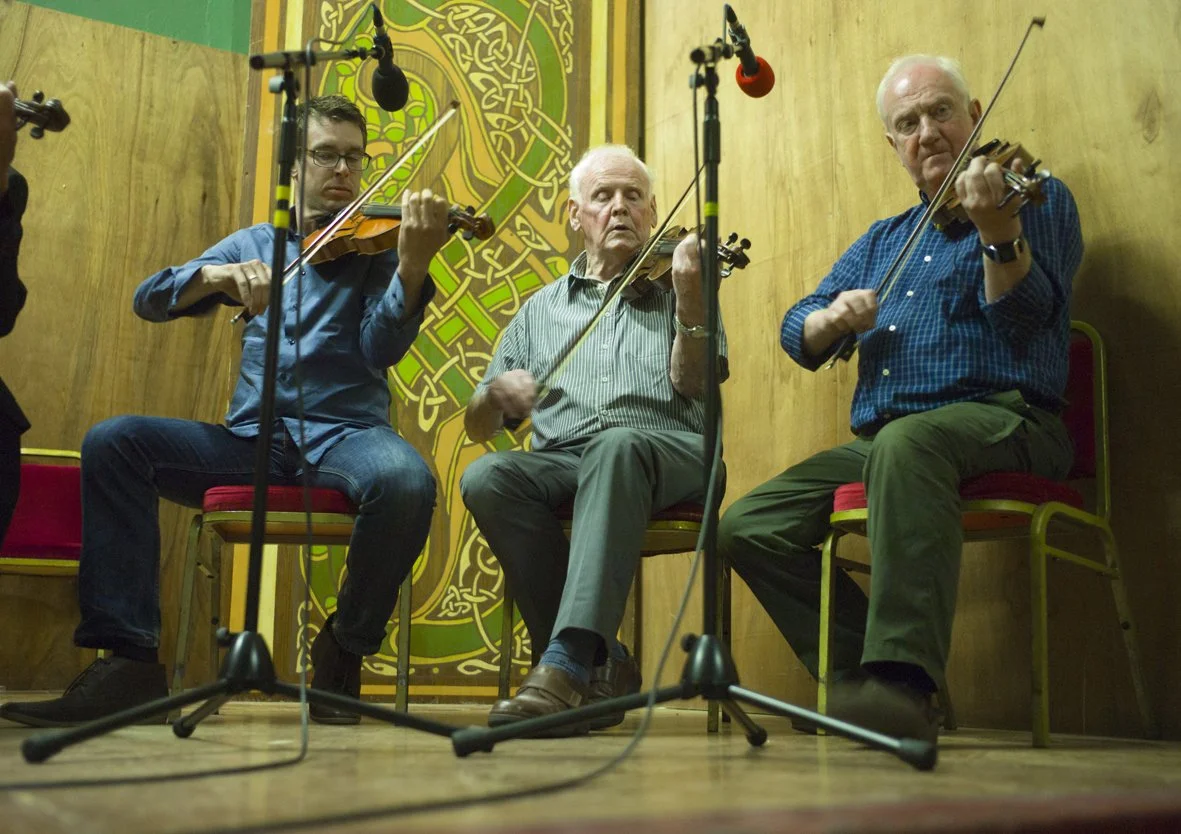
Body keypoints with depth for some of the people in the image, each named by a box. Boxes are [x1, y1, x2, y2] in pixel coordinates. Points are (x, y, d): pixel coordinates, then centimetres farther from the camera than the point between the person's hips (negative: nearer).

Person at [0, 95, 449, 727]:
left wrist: (413, 264, -26)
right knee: (114, 441, -18)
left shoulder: (375, 246, 9)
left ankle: (345, 649, -10)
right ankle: (128, 661, -18)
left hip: (345, 437, -3)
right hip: (252, 440, 3)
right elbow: (150, 300, 7)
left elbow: (381, 350, -8)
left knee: (405, 480, -36)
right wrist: (217, 274, -14)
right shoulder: (254, 244, 18)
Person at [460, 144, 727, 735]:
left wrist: (689, 297, -17)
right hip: (562, 461, 3)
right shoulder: (540, 310, 22)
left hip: (667, 456, -3)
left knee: (617, 446, -37)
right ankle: (598, 666, -22)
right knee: (486, 479, -29)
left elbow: (691, 385, -2)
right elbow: (477, 427, 19)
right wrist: (496, 394, -4)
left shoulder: (675, 287, 16)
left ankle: (567, 662, -45)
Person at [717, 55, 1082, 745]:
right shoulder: (883, 241, 25)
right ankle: (862, 677, -7)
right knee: (747, 527, -9)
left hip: (1000, 423, -6)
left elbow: (1025, 315, -10)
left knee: (907, 440, -40)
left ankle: (904, 686, -44)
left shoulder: (1037, 198, 9)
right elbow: (798, 337, 18)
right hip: (879, 442, 6)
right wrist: (835, 318, -5)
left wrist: (996, 228, -28)